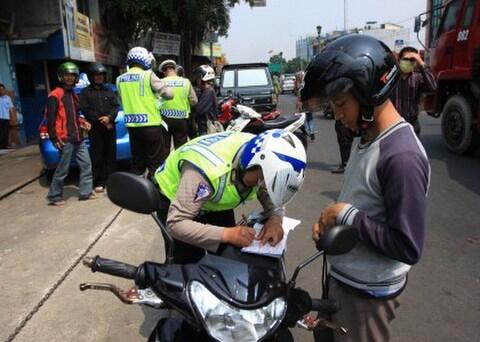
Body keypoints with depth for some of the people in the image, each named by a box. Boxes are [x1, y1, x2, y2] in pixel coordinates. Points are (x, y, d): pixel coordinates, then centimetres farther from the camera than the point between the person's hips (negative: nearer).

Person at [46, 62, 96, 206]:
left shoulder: (73, 94, 19)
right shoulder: (55, 95, -7)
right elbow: (50, 118, -11)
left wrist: (83, 122, 8)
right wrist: (54, 138, -15)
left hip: (79, 138, 8)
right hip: (66, 140, -8)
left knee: (86, 165, 7)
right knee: (62, 170, -1)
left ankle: (85, 192, 16)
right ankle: (54, 197, 12)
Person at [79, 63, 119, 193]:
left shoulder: (109, 91, 16)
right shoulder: (85, 92, 6)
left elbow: (116, 106, 6)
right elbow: (85, 110, -4)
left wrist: (109, 117, -13)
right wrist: (101, 120, -12)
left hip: (110, 127, 3)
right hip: (95, 129, -3)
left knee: (111, 155, 5)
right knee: (97, 156, -4)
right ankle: (98, 183, 2)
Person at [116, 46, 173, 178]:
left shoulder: (120, 79, 9)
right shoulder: (148, 75, -8)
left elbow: (123, 101, 12)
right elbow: (168, 94, -10)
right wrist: (158, 94, 10)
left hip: (132, 125, 5)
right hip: (150, 125, -5)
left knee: (137, 162, 15)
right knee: (155, 162, 3)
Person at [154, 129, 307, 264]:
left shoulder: (259, 152, -20)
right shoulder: (208, 169, -42)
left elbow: (273, 195, -6)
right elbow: (175, 223, -40)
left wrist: (275, 219, -28)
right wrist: (227, 234, -47)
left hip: (214, 202, 6)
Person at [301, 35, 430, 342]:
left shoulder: (401, 156, -28)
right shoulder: (366, 137, 2)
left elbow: (408, 247, -28)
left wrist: (346, 214, -22)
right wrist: (330, 221, -3)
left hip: (367, 292, -9)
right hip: (343, 275, 9)